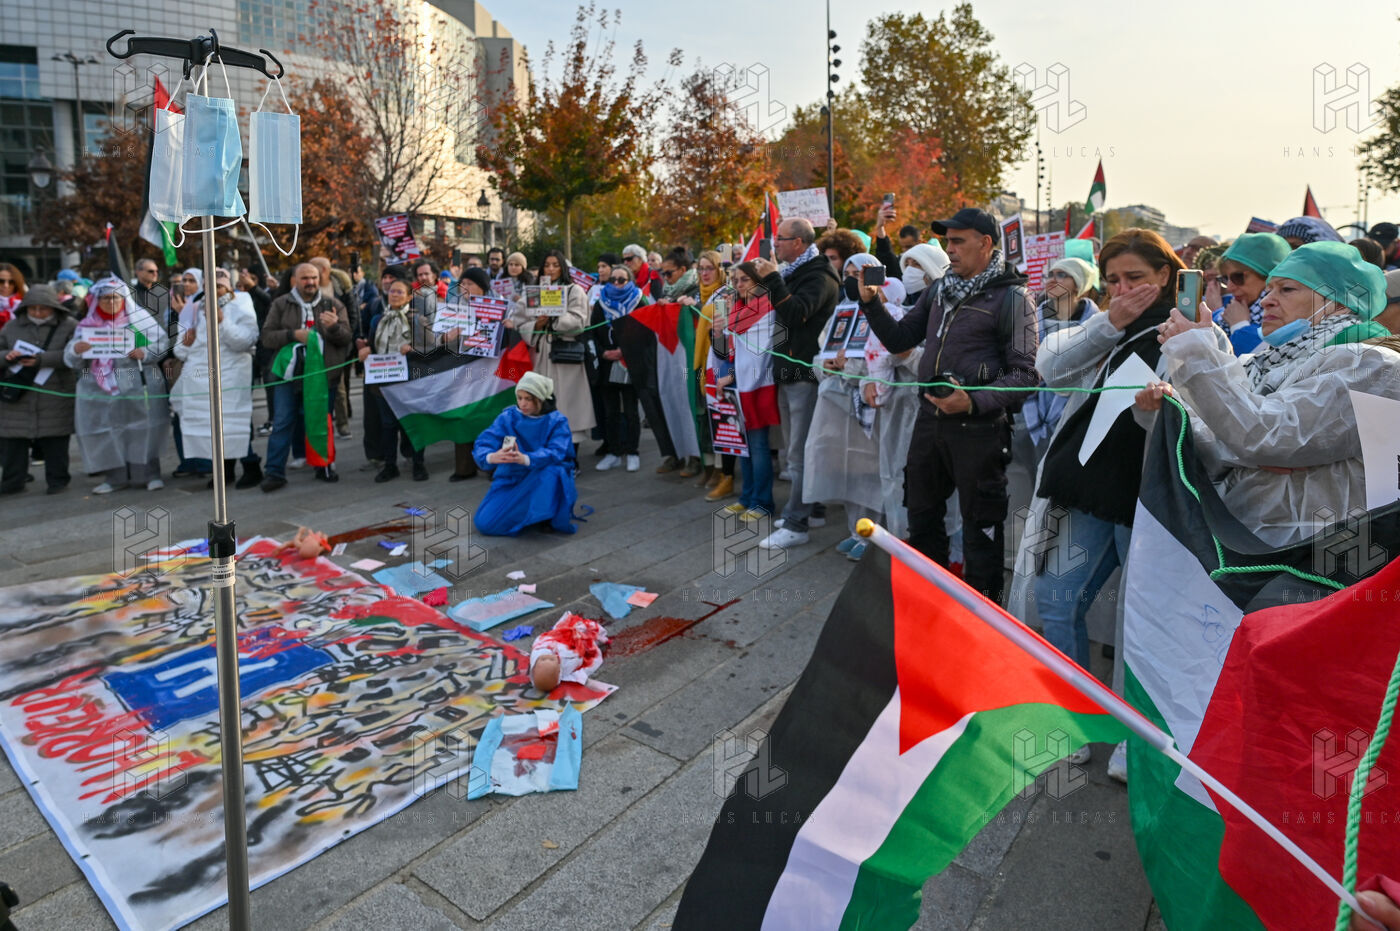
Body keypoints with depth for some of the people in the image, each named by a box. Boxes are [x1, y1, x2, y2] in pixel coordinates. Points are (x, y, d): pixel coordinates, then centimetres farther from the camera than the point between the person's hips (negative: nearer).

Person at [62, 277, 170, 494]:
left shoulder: (141, 318, 6)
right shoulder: (86, 325, 11)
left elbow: (162, 343, 0)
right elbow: (72, 361, 11)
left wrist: (145, 353, -18)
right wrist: (76, 351, -12)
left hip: (138, 386, -3)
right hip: (100, 390, 3)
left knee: (143, 430, -3)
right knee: (106, 432, 2)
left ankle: (149, 473, 6)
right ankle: (115, 476, 13)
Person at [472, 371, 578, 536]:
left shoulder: (557, 421, -8)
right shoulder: (507, 417, -4)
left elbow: (556, 453, -25)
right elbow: (482, 445, -16)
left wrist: (526, 459, -45)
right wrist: (491, 457, -41)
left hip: (543, 482, -2)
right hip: (511, 480, 3)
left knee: (552, 472, -36)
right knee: (485, 523, -15)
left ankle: (551, 517, -11)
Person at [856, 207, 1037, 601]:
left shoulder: (1012, 297, -8)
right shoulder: (938, 290, 10)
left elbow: (1025, 373, -13)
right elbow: (899, 339, 11)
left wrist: (974, 403, -26)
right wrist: (871, 304, -2)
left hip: (977, 426, -6)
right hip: (930, 417, 7)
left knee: (980, 525, 6)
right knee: (921, 513, 18)